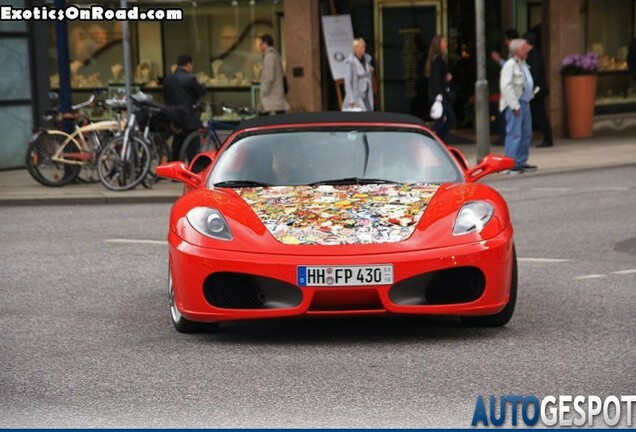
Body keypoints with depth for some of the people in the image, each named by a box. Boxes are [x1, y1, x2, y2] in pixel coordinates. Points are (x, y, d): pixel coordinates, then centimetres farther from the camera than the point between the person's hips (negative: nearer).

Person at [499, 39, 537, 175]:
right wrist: (514, 105, -21)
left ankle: (521, 162, 19)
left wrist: (531, 93, 15)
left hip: (524, 103, 10)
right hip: (515, 104, -10)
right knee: (514, 134, -10)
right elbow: (506, 86, -19)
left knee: (526, 134, 12)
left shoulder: (522, 64, 18)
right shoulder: (510, 65, -13)